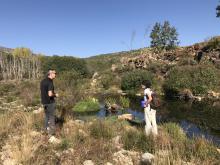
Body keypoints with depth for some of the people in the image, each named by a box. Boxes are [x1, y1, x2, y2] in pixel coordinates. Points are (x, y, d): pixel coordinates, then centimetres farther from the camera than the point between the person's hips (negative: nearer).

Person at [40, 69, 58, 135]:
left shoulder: (43, 81, 8)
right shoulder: (50, 82, -20)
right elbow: (50, 94, -26)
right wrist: (55, 95, -7)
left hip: (44, 101, 8)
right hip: (50, 102, -8)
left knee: (47, 116, 19)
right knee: (51, 117, 3)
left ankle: (47, 130, 28)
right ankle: (51, 131, 11)